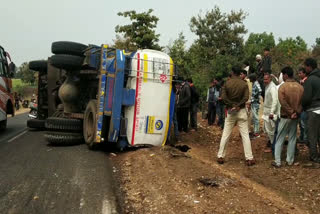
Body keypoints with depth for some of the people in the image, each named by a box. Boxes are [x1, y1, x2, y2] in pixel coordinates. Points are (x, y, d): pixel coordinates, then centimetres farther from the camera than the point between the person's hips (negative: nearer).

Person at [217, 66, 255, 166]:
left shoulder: (227, 83, -2)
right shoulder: (244, 84, -2)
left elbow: (223, 97, -12)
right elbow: (246, 98, -14)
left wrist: (231, 105, -10)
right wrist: (238, 105, -14)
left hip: (230, 111, 1)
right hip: (241, 111, 0)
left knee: (225, 135, 7)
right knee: (245, 135, 3)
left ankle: (220, 156, 12)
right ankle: (249, 158, 2)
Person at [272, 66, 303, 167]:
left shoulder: (283, 86, -14)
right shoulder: (300, 87, 1)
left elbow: (283, 102, -20)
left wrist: (291, 112, -12)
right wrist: (297, 112, 2)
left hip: (285, 116, -4)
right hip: (296, 117, 4)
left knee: (279, 139, 4)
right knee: (292, 139, 13)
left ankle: (277, 161, 5)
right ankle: (290, 160, 18)